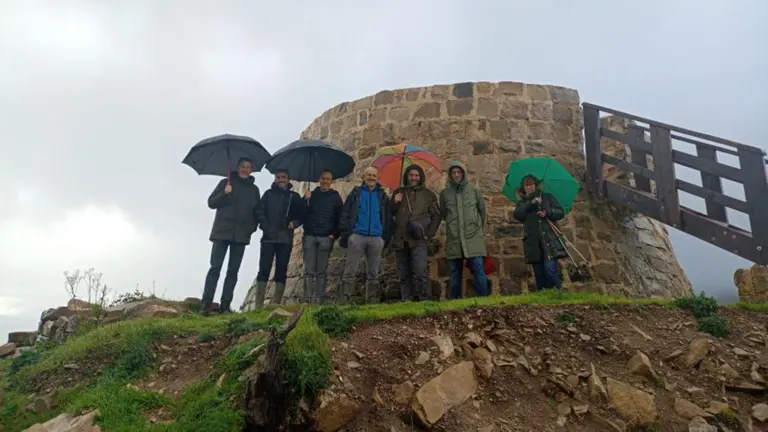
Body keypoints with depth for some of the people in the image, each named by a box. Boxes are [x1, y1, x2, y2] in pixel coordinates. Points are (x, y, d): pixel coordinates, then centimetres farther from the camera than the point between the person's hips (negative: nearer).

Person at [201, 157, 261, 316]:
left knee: (233, 270, 2)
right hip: (222, 232, -2)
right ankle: (206, 303, -8)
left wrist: (252, 227, 2)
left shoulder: (254, 189, 13)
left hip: (241, 235, 3)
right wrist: (224, 194, -14)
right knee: (215, 267, -9)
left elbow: (257, 212, 17)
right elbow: (211, 203, 3)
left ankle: (225, 304, 5)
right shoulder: (226, 183, 7)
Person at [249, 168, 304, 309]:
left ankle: (276, 304, 3)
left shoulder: (294, 197, 14)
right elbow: (259, 212, 4)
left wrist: (295, 223, -9)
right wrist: (266, 228, -11)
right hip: (268, 238, -1)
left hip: (286, 239, 1)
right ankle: (258, 305, -7)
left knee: (281, 271, 1)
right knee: (264, 270, -7)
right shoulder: (269, 194, 11)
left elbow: (301, 215, 12)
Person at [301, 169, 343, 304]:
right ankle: (307, 299, -2)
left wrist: (335, 234, -6)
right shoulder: (310, 194, 12)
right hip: (310, 236, 1)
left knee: (321, 271, 0)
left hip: (326, 238, -1)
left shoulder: (336, 197, 8)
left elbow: (340, 218, 5)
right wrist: (305, 200, -10)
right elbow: (301, 214, 6)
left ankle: (318, 299, 1)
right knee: (309, 270, -2)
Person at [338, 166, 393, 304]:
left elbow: (388, 218, 14)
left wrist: (386, 238, 4)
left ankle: (372, 301, 11)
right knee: (350, 271, -5)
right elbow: (344, 214, 4)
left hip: (376, 238, 2)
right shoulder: (355, 193, 9)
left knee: (373, 273, 6)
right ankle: (342, 301, -5)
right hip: (357, 236, -2)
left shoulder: (382, 196, 14)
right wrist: (346, 233, -5)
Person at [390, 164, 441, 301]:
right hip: (400, 240, 3)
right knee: (404, 276, 7)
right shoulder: (398, 192, 13)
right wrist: (395, 203, -5)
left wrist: (429, 233, -2)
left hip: (418, 240, -3)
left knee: (420, 273, -16)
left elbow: (436, 216, 10)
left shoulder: (428, 194, 8)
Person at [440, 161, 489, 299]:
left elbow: (482, 210, 15)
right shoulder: (444, 193, 6)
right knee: (455, 273, 6)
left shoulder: (474, 191, 5)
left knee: (478, 269, -6)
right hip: (453, 239, 1)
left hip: (473, 237, -1)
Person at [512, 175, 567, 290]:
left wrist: (547, 213, -9)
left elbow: (561, 213, 9)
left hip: (549, 239, -2)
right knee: (539, 274, 3)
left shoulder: (548, 197, 15)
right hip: (533, 242, 2)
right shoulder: (522, 203, 16)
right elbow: (516, 215, -5)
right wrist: (531, 203, -13)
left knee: (550, 269, -16)